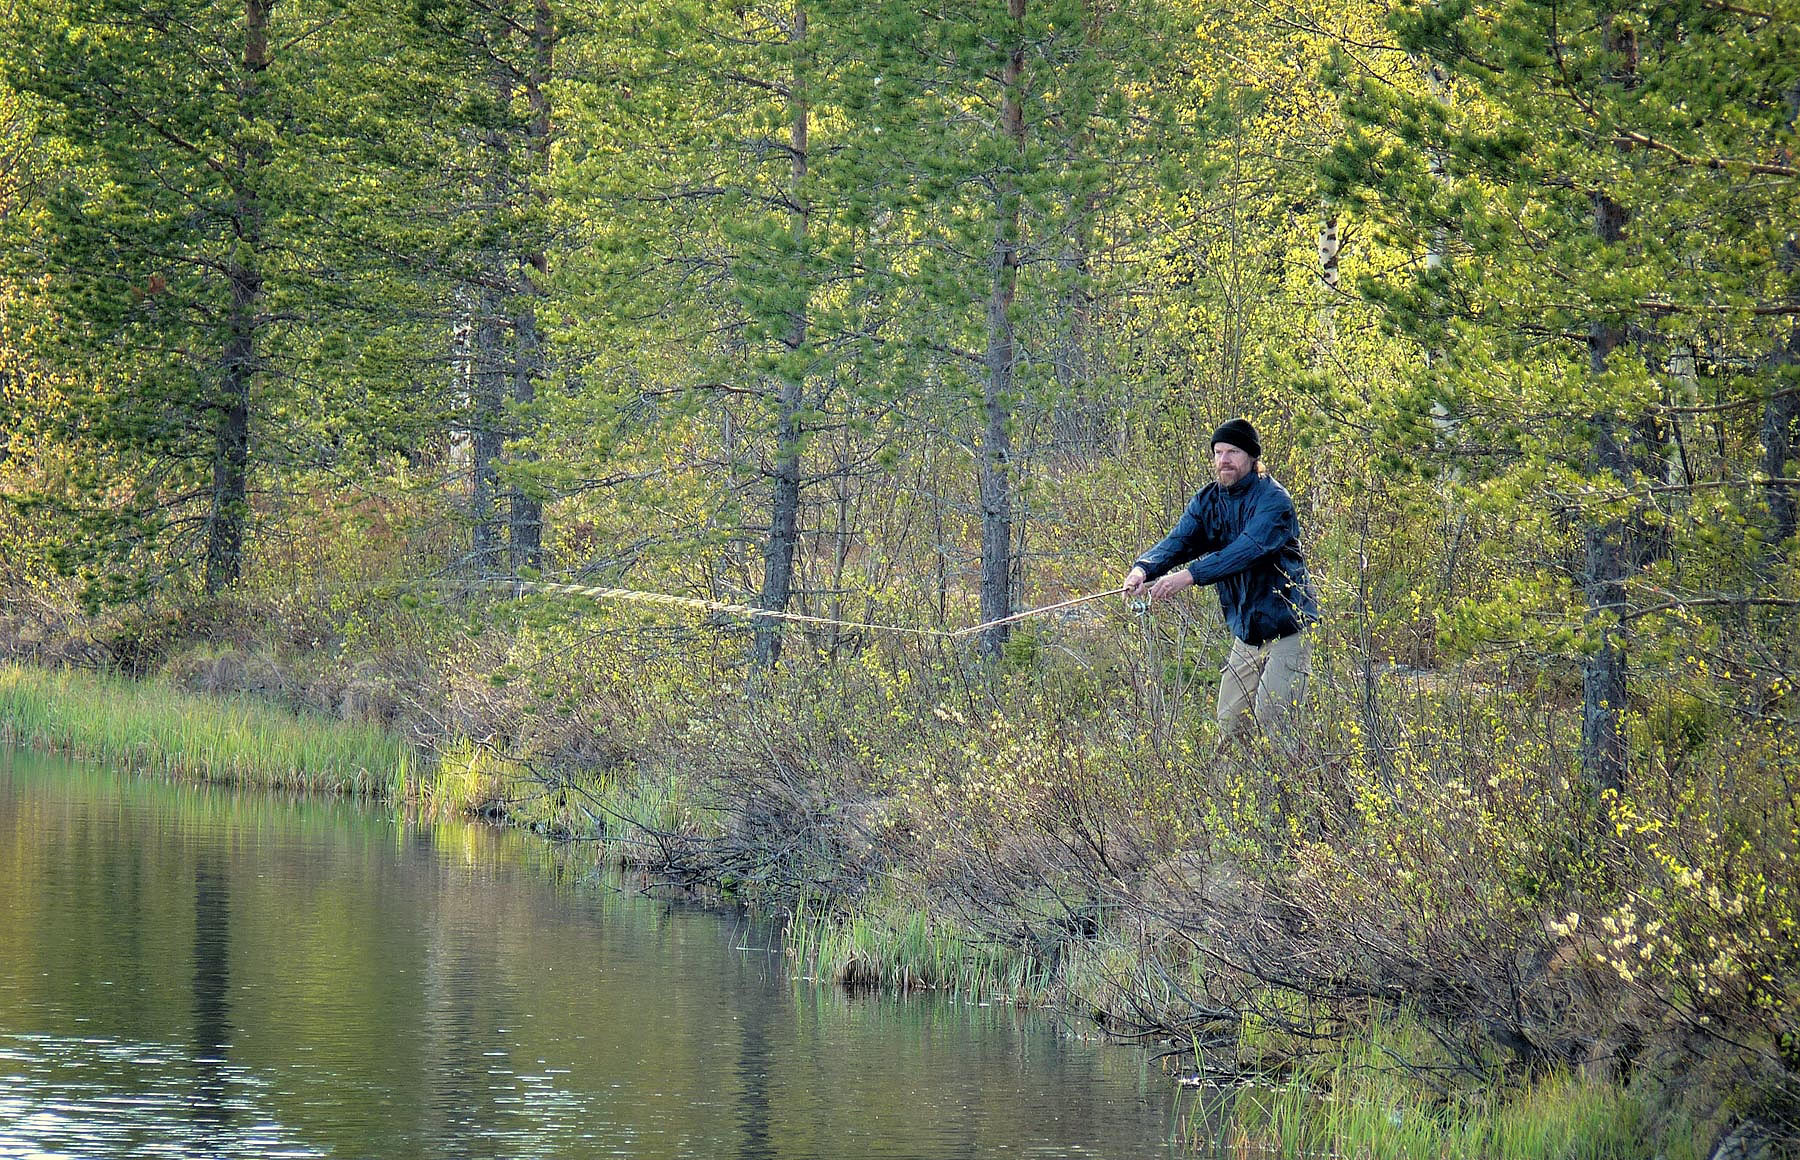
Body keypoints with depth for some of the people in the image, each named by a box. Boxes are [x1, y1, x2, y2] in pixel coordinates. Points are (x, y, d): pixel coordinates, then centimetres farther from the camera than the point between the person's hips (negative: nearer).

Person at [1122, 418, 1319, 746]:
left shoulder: (1273, 499, -15)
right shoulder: (1208, 500, 7)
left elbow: (1247, 549, -29)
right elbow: (1180, 540, -6)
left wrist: (1190, 575, -39)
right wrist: (1144, 568, -28)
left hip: (1286, 629, -7)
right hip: (1245, 633, 7)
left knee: (1272, 718, -15)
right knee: (1230, 725, 6)